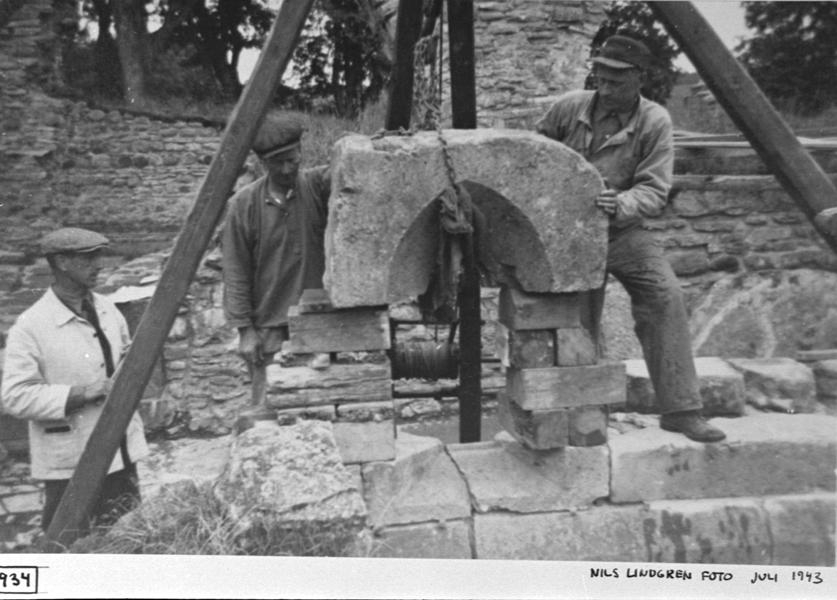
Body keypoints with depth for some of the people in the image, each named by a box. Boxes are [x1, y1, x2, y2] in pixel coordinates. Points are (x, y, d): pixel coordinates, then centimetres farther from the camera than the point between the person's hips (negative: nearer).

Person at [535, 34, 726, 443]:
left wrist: (621, 205, -32)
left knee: (665, 295, -21)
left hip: (621, 229, 0)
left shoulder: (655, 122, -6)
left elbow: (654, 190, -12)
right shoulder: (569, 107, -3)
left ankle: (680, 409, -12)